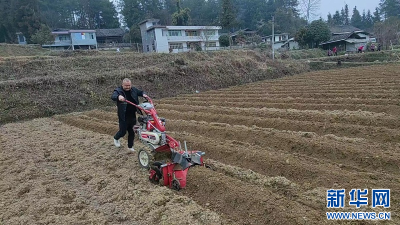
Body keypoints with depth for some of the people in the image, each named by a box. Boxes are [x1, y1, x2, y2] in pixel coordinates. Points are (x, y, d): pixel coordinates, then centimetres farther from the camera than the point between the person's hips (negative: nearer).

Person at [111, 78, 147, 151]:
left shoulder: (133, 90, 4)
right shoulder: (118, 91, -11)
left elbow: (141, 92, 17)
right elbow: (113, 97, -30)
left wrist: (143, 94, -7)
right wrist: (118, 97, -53)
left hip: (132, 116, 5)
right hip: (123, 117, -4)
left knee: (131, 132, 12)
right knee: (123, 132, 7)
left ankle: (130, 146, 30)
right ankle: (116, 138, 41)